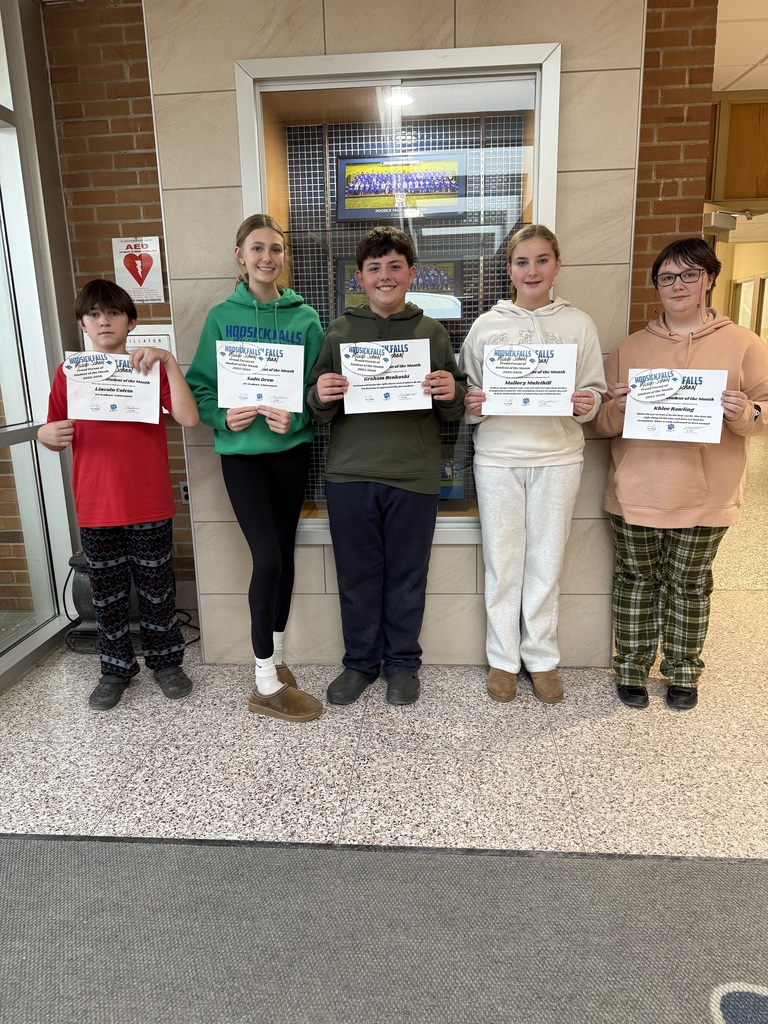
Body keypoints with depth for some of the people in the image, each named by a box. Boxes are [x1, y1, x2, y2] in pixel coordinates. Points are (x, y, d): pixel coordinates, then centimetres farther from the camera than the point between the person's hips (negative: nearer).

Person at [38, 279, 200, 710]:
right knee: (107, 595, 13)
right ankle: (116, 668, 30)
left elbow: (189, 418, -16)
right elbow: (58, 438, 11)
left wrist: (167, 359, -21)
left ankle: (166, 660, 30)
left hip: (150, 508, -2)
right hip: (96, 510, 2)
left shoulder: (151, 367, -1)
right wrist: (46, 435, -12)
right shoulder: (68, 374, 4)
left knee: (157, 590, 11)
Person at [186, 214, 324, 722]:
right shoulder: (222, 316, 2)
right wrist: (223, 416, -16)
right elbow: (201, 385, 3)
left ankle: (275, 657, 29)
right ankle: (267, 684, 4)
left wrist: (295, 416, -17)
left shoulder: (305, 317, 3)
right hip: (241, 450, -2)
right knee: (267, 557, -9)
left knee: (284, 552, 10)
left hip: (291, 447, 2)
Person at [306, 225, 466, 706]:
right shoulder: (340, 331, 8)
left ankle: (403, 663, 27)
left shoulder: (433, 332, 7)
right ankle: (360, 662, 28)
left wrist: (451, 394, -14)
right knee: (357, 575, 10)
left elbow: (455, 408, 8)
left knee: (407, 576, 9)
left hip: (414, 476, 0)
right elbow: (321, 409, 8)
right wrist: (321, 396, -14)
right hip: (350, 473, 1)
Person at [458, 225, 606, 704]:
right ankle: (504, 659, 22)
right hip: (498, 457, 0)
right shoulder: (486, 325, 5)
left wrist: (586, 404, -14)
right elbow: (468, 394, 9)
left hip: (558, 456, 0)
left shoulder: (579, 323, 6)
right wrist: (473, 405, -13)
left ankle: (543, 657, 24)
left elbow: (596, 391, 8)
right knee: (502, 562, 6)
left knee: (547, 562, 7)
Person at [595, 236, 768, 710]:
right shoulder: (632, 346, 7)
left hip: (704, 495, -1)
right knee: (636, 581, 10)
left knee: (689, 586, 11)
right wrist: (618, 409, -15)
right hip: (636, 491, 1)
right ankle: (632, 668, 25)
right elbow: (603, 424, 6)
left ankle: (684, 672, 29)